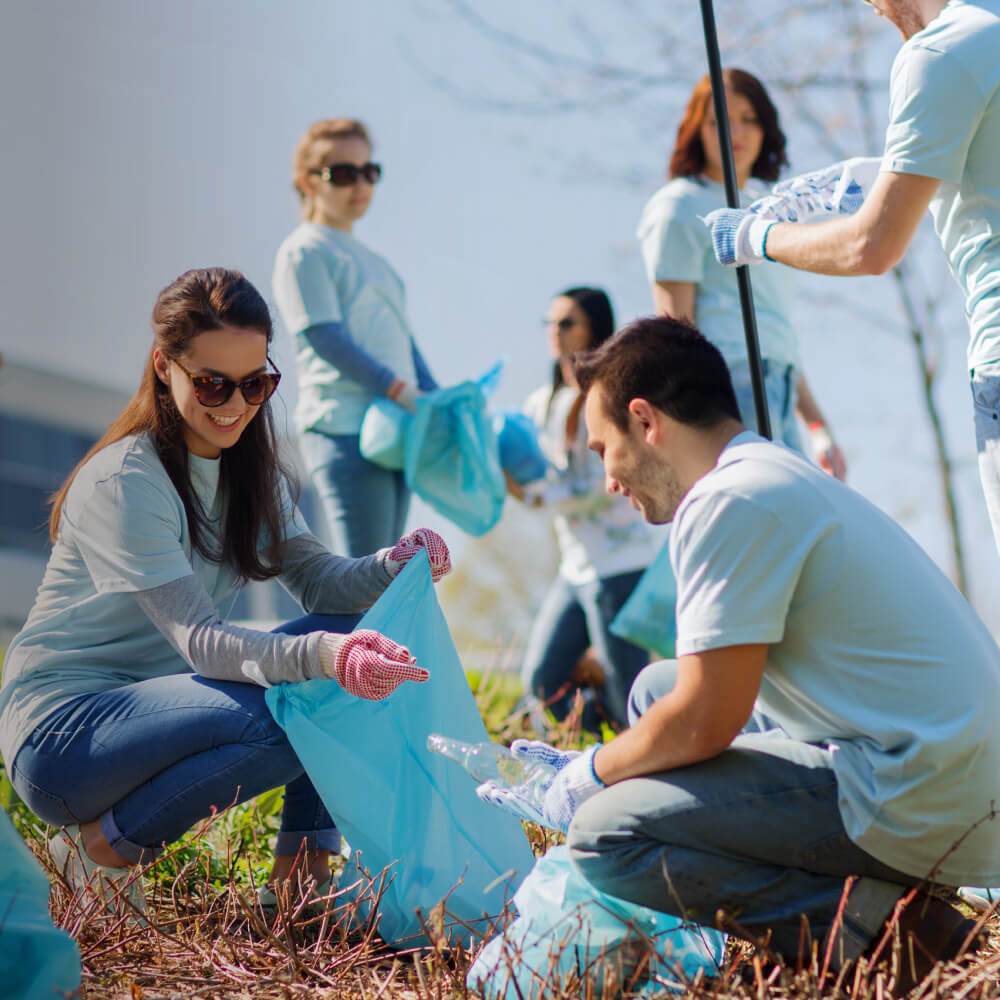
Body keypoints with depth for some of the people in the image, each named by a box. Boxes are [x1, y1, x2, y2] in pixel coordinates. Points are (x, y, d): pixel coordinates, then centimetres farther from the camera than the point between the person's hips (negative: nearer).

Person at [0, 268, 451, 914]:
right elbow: (199, 640, -28)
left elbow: (317, 579, -2)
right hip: (61, 730, -8)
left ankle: (301, 872, -4)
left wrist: (395, 566, -24)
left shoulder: (250, 470, 7)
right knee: (278, 717, -32)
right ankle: (104, 846, -11)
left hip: (156, 705, 8)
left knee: (351, 636, -8)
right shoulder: (122, 483, -20)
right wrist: (321, 655, -44)